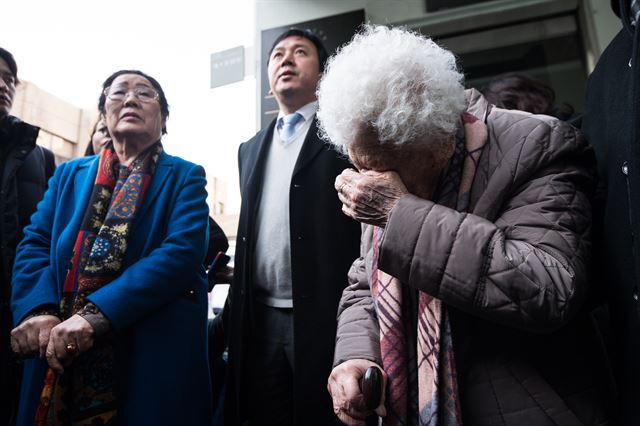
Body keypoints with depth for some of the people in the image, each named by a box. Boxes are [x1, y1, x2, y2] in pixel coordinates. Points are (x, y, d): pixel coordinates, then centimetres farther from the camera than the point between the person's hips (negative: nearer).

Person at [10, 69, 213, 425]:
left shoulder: (185, 177, 2)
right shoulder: (68, 174, 15)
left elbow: (183, 251, -13)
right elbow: (34, 245, 5)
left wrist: (96, 313, -21)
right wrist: (39, 310, -15)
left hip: (154, 351, -3)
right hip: (59, 349, 4)